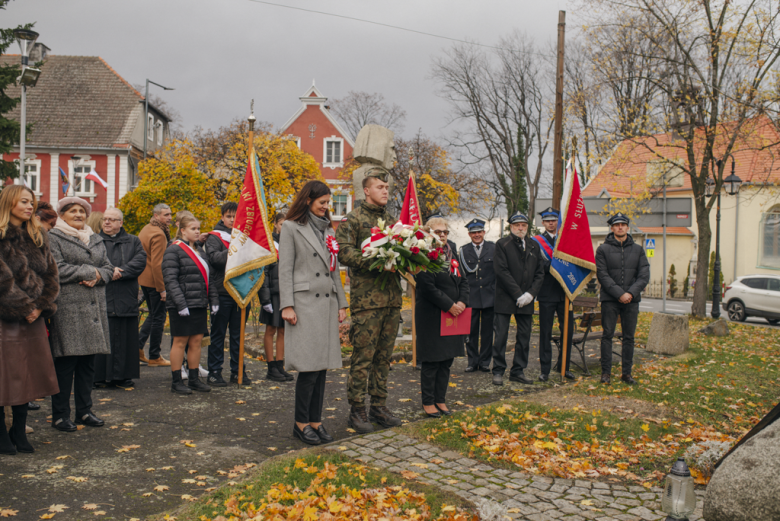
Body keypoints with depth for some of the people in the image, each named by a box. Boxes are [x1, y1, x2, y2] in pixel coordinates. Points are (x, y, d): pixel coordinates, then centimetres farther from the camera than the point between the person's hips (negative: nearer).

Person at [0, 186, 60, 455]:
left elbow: (51, 274, 8)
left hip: (31, 318, 6)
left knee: (28, 374, 9)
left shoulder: (37, 237, 12)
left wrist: (41, 306, -4)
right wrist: (24, 307, -12)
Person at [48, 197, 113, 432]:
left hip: (95, 307, 6)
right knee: (65, 363, -4)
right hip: (67, 309, -6)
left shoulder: (96, 239, 20)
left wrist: (96, 277, -7)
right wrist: (90, 271, -7)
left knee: (88, 362, 9)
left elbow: (108, 268, 14)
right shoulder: (53, 238, 1)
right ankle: (60, 415, 6)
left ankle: (84, 411, 19)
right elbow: (57, 270, -11)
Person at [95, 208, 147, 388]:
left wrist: (120, 272, -16)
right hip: (100, 298, -1)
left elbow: (140, 261, -4)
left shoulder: (133, 242, 12)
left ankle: (122, 376, 11)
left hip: (125, 299, 1)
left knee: (124, 338, 4)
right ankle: (98, 375, 7)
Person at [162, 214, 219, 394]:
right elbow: (170, 279, -14)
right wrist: (180, 303, -20)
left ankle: (194, 379, 18)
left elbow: (210, 276, 18)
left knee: (196, 341, 9)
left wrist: (214, 299, 10)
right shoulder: (173, 250, -7)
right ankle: (176, 381, 10)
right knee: (180, 342, 0)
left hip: (200, 305, 7)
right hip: (182, 306, -7)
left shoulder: (200, 250, 17)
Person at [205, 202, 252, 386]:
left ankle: (237, 371, 18)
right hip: (222, 293, -4)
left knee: (238, 334, 10)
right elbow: (213, 257, -16)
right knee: (218, 334, 3)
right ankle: (214, 372, 11)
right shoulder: (214, 237, 1)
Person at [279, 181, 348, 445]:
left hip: (327, 302, 6)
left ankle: (315, 421, 15)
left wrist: (341, 303, 15)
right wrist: (286, 305, -12)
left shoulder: (328, 229, 18)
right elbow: (285, 270, -5)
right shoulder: (291, 228, 0)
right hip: (305, 302, -6)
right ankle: (301, 423, 5)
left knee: (322, 365, 6)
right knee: (309, 366, -7)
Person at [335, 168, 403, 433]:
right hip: (366, 299, -6)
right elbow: (344, 252, -12)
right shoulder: (353, 219, -2)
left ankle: (379, 406, 21)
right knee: (363, 356, -2)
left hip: (392, 298, 6)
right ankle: (357, 410, 8)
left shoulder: (391, 220, 18)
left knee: (384, 356, 11)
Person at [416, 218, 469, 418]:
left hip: (452, 316, 8)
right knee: (431, 362, 0)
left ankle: (440, 400, 23)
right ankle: (428, 402, 12)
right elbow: (428, 287, -19)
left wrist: (462, 302, -3)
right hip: (431, 317, -8)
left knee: (447, 360, 12)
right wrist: (449, 305, -17)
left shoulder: (451, 255, 14)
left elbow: (463, 281, 14)